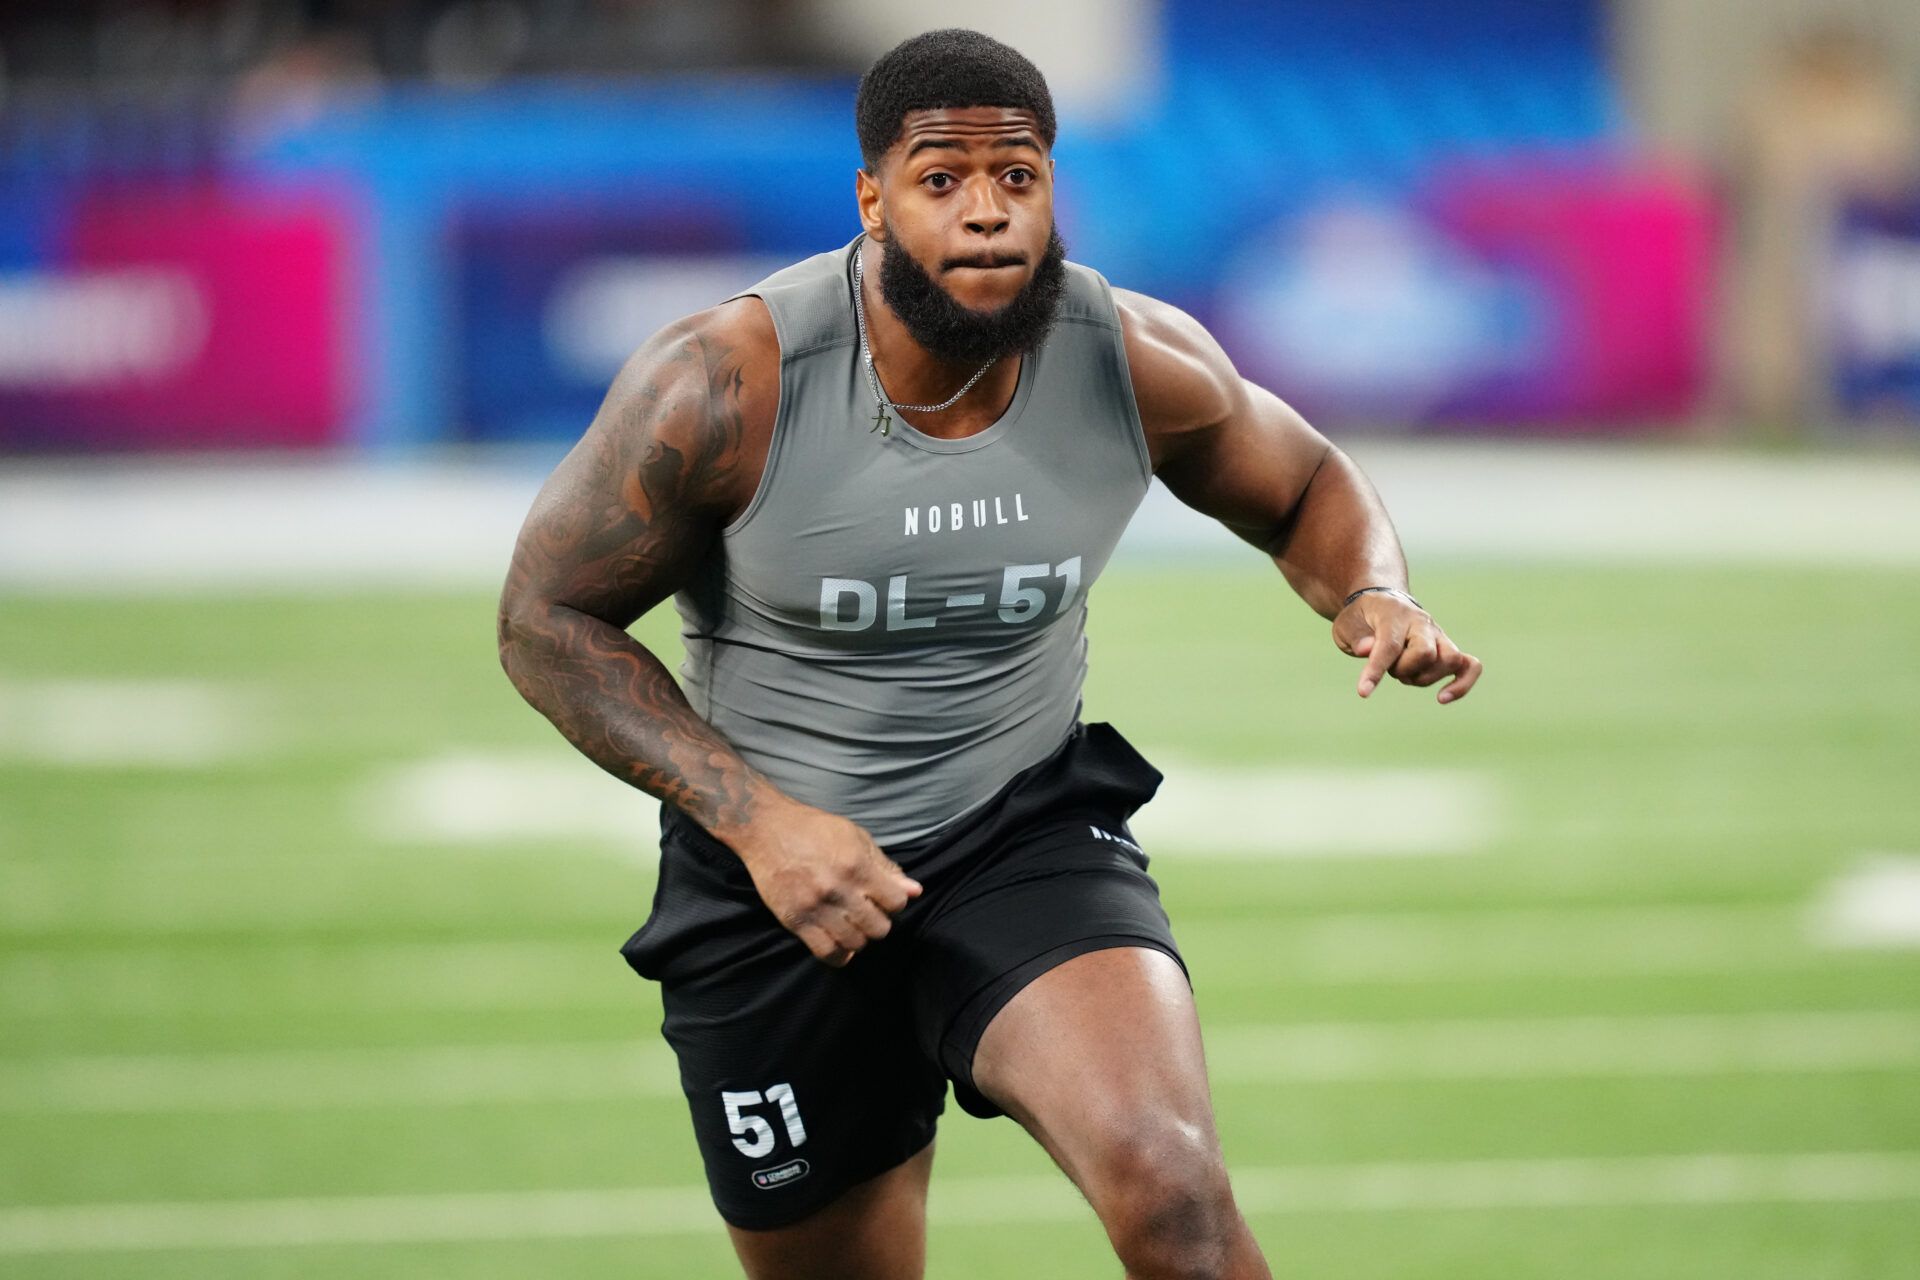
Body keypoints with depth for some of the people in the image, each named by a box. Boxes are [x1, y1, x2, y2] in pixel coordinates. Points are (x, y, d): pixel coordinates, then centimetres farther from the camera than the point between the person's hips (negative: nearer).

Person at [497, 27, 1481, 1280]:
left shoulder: (1139, 362, -11)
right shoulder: (726, 386, -20)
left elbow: (1308, 485, 10)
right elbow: (548, 619, -10)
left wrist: (1375, 596, -14)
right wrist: (754, 818, -20)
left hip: (1031, 837, 0)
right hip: (772, 886, 0)